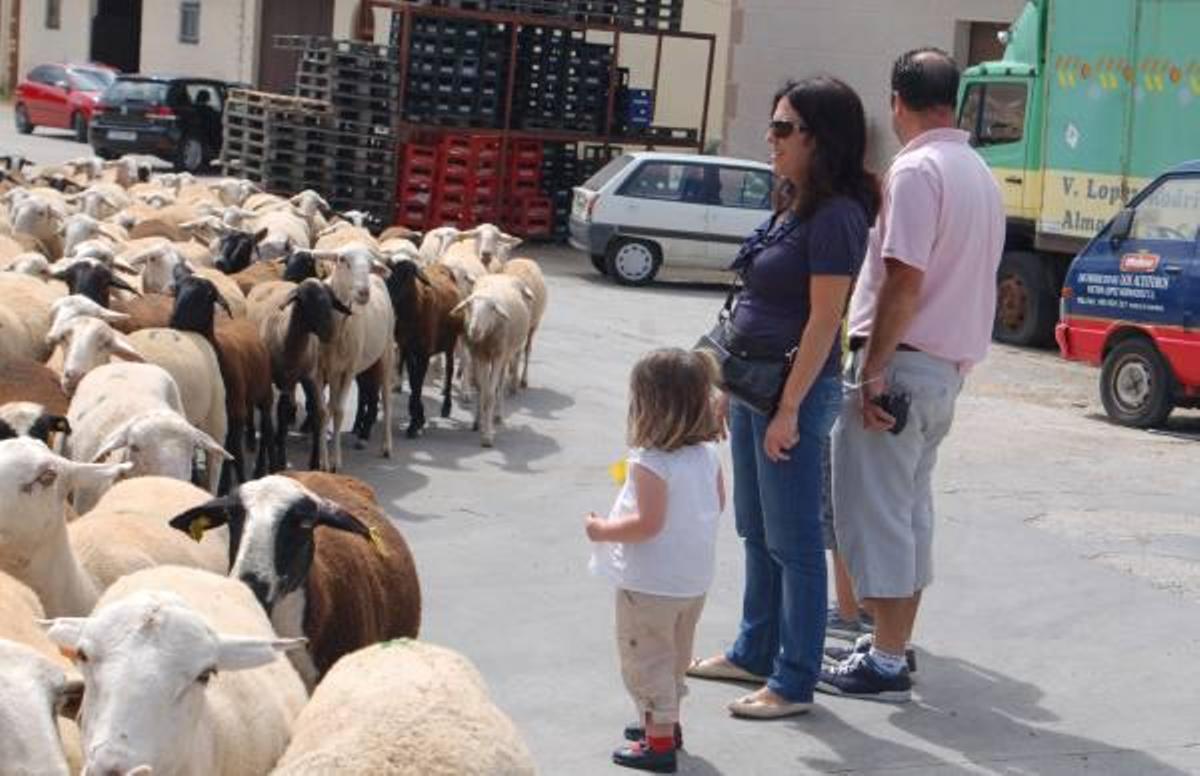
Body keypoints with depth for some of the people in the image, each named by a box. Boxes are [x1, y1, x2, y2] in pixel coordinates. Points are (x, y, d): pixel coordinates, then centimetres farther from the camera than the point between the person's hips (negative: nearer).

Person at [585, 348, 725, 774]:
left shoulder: (649, 463, -25)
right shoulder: (707, 453, -1)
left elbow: (648, 524, -27)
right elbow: (716, 505, 9)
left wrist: (603, 530, -15)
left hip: (650, 583, -8)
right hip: (694, 578, 8)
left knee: (646, 659, 5)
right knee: (674, 655, 24)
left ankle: (659, 741, 9)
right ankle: (665, 722, 39)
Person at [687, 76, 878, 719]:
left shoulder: (834, 215, -16)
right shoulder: (790, 207, 12)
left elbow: (823, 321, -20)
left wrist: (789, 408, -21)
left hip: (795, 389, -10)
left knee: (792, 542, -1)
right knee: (757, 534, 19)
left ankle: (793, 682, 7)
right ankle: (754, 652, 32)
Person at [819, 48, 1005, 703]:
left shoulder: (916, 170, -14)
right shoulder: (980, 175, 14)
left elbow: (903, 281, -21)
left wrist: (873, 373, -19)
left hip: (902, 361, -9)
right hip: (949, 365, 9)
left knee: (875, 512, -3)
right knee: (910, 509, 17)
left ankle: (885, 665, 0)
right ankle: (894, 642, 25)